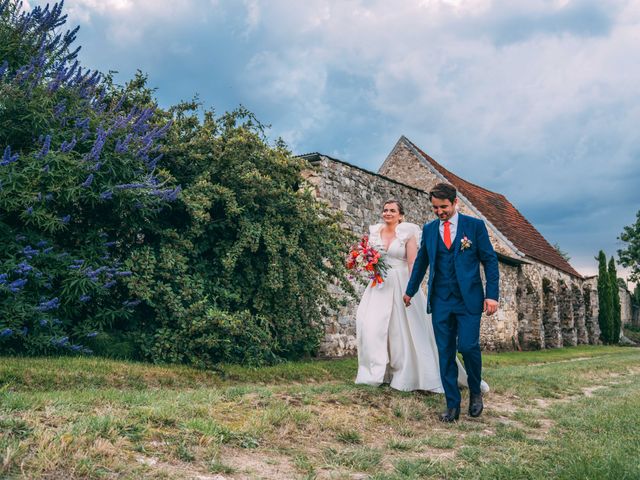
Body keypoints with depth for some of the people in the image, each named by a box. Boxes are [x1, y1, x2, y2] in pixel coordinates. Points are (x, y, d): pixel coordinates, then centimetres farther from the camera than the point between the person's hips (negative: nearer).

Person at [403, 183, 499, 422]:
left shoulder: (475, 225, 1)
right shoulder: (429, 229, 10)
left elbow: (490, 260, 1)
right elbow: (421, 261, 20)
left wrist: (492, 295, -7)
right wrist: (410, 291, 25)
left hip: (469, 299, -3)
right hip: (440, 301, 3)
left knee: (468, 346, -12)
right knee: (445, 353, 3)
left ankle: (475, 392, 16)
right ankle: (452, 405, 11)